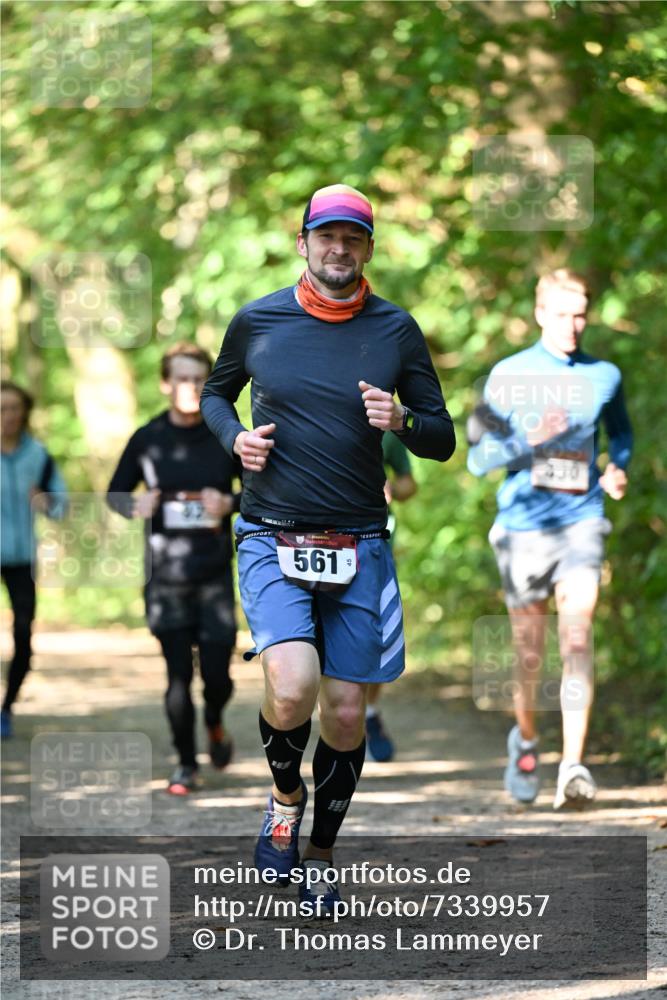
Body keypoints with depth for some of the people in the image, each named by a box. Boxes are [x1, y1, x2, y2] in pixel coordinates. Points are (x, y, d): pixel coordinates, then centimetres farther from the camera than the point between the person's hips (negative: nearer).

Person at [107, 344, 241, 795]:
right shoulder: (147, 439, 0)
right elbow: (116, 494, 10)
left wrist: (231, 504, -11)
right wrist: (136, 507, -12)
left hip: (216, 575, 0)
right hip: (165, 575, 0)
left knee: (217, 671, -4)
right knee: (178, 675, -1)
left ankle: (215, 723, 31)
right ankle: (187, 765, 14)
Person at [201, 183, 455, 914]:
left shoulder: (395, 331, 2)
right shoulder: (256, 322, 1)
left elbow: (442, 441, 7)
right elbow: (214, 394, 19)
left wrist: (402, 422, -15)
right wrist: (236, 437, -2)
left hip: (359, 548, 2)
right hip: (272, 543, -2)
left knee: (346, 713, 3)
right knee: (292, 688, -23)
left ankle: (318, 856, 24)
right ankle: (284, 797, 9)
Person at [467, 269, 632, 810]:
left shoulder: (604, 377, 7)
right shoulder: (508, 376, 1)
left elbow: (621, 431, 26)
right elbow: (478, 459, -1)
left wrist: (618, 469, 5)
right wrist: (528, 442, -19)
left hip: (581, 520, 0)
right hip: (524, 524, 0)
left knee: (577, 633, -18)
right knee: (529, 651, 6)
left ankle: (574, 766, -22)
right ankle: (526, 741, 34)